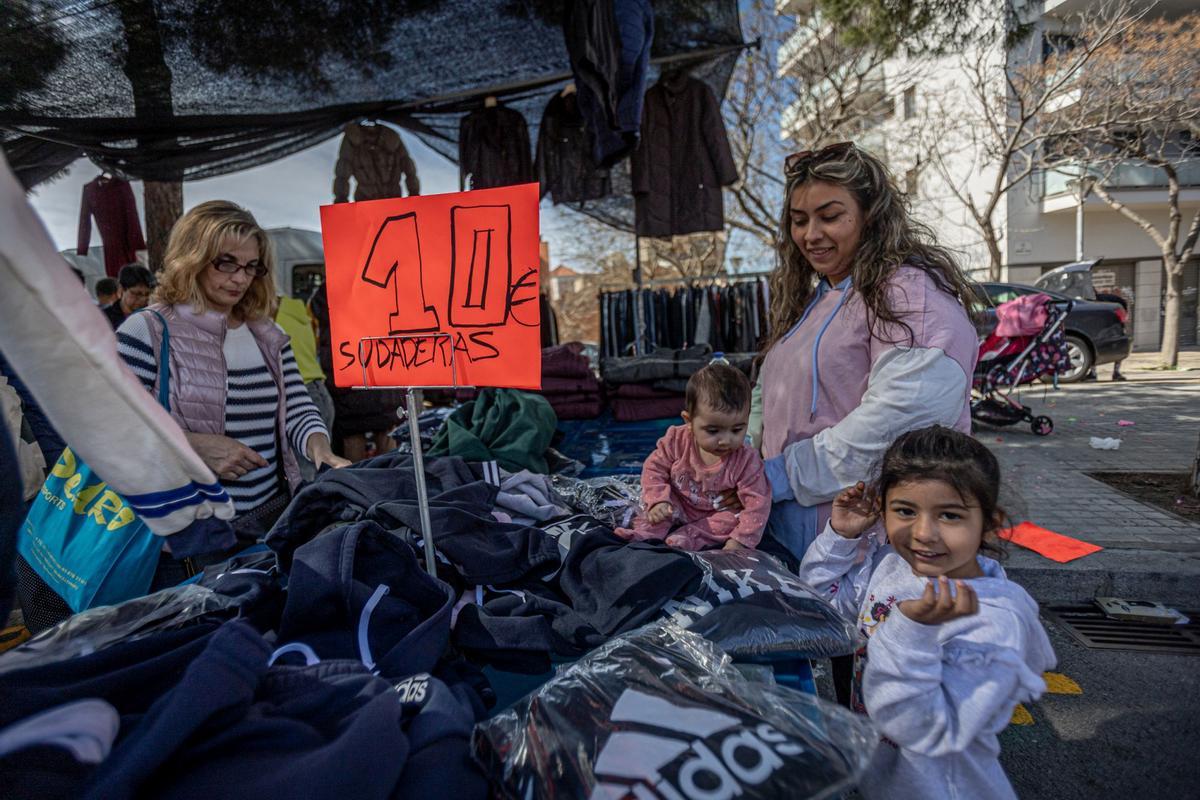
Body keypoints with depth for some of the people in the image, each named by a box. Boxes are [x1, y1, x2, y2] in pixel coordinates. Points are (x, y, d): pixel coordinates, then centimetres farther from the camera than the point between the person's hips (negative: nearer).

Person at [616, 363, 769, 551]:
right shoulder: (677, 440, -19)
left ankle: (688, 537, -31)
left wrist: (739, 541, -32)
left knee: (735, 518, -27)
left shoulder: (746, 461, -23)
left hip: (717, 516, -1)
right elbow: (654, 467, -8)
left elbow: (757, 503, -23)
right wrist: (658, 500, -24)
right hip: (678, 507, 1)